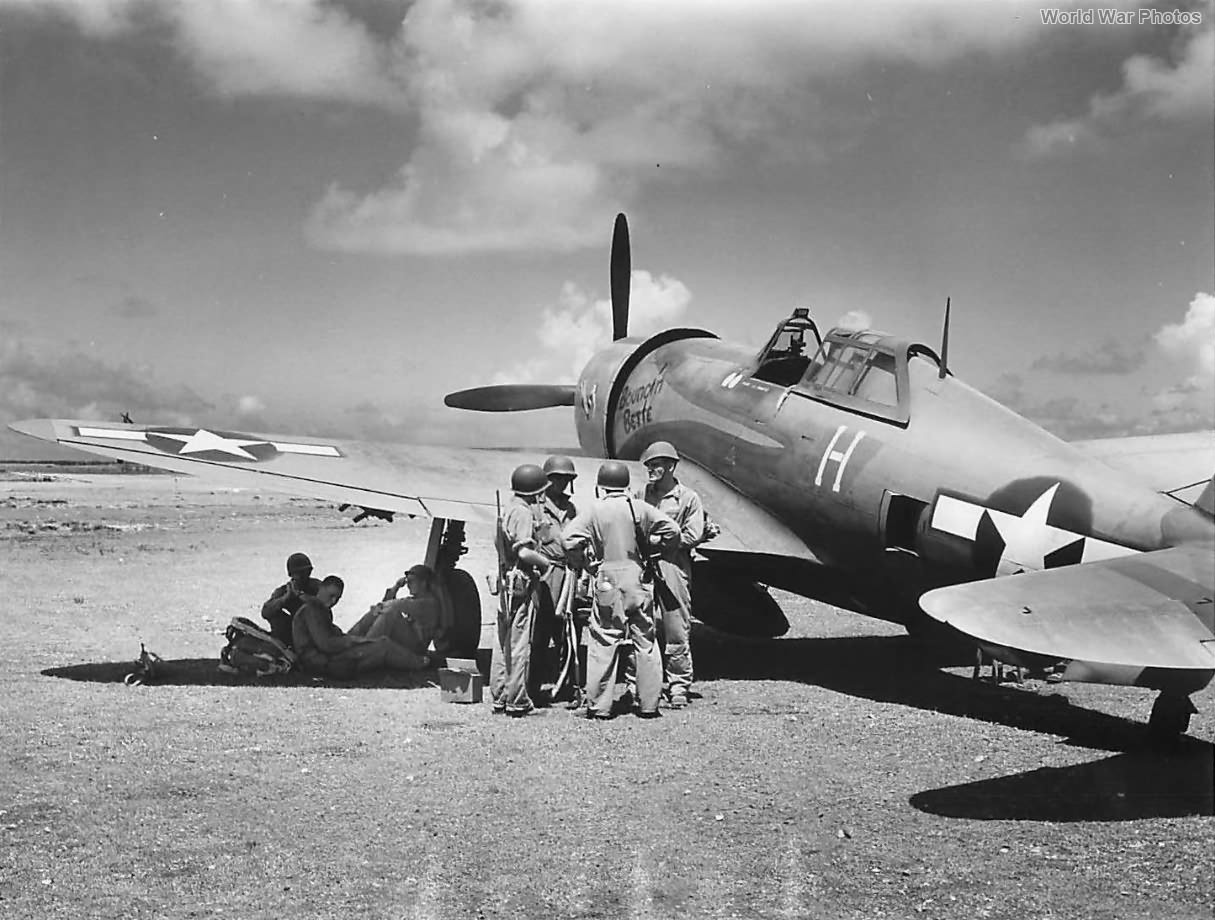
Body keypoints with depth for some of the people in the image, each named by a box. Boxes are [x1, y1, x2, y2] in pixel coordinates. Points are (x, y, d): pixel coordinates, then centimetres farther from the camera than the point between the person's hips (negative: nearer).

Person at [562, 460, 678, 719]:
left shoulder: (594, 510, -4)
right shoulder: (640, 509, 3)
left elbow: (571, 539, -14)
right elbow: (672, 530, 2)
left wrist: (586, 561, 1)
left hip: (608, 583, -2)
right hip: (638, 581, 2)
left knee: (603, 645, 3)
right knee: (646, 643, 11)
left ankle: (599, 706, 2)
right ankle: (648, 704, 14)